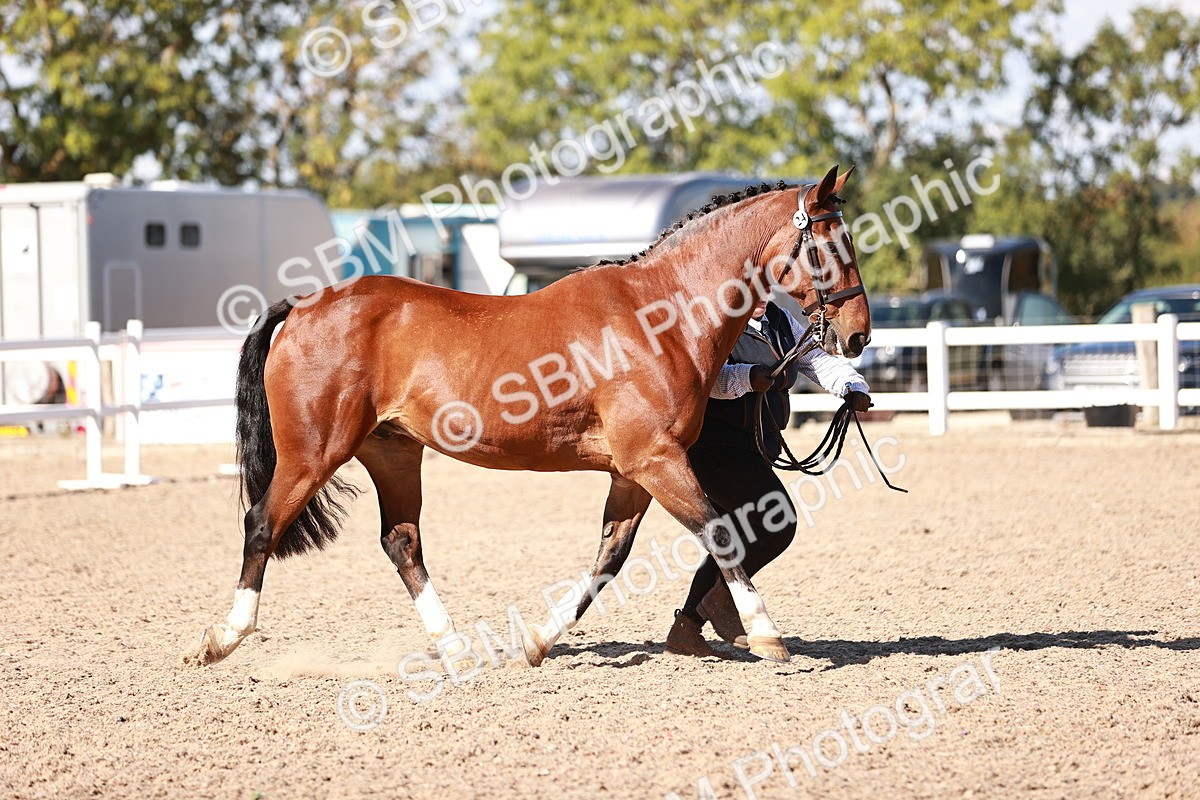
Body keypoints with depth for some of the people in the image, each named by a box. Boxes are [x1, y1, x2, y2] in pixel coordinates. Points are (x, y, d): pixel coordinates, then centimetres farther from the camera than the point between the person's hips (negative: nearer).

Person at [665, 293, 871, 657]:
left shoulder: (780, 323, 12)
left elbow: (818, 360, 11)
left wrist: (853, 386, -7)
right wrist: (747, 377, -50)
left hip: (755, 450, 9)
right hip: (715, 446, -9)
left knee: (735, 542, 10)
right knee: (778, 523, -18)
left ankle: (685, 630, 15)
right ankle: (721, 599, -2)